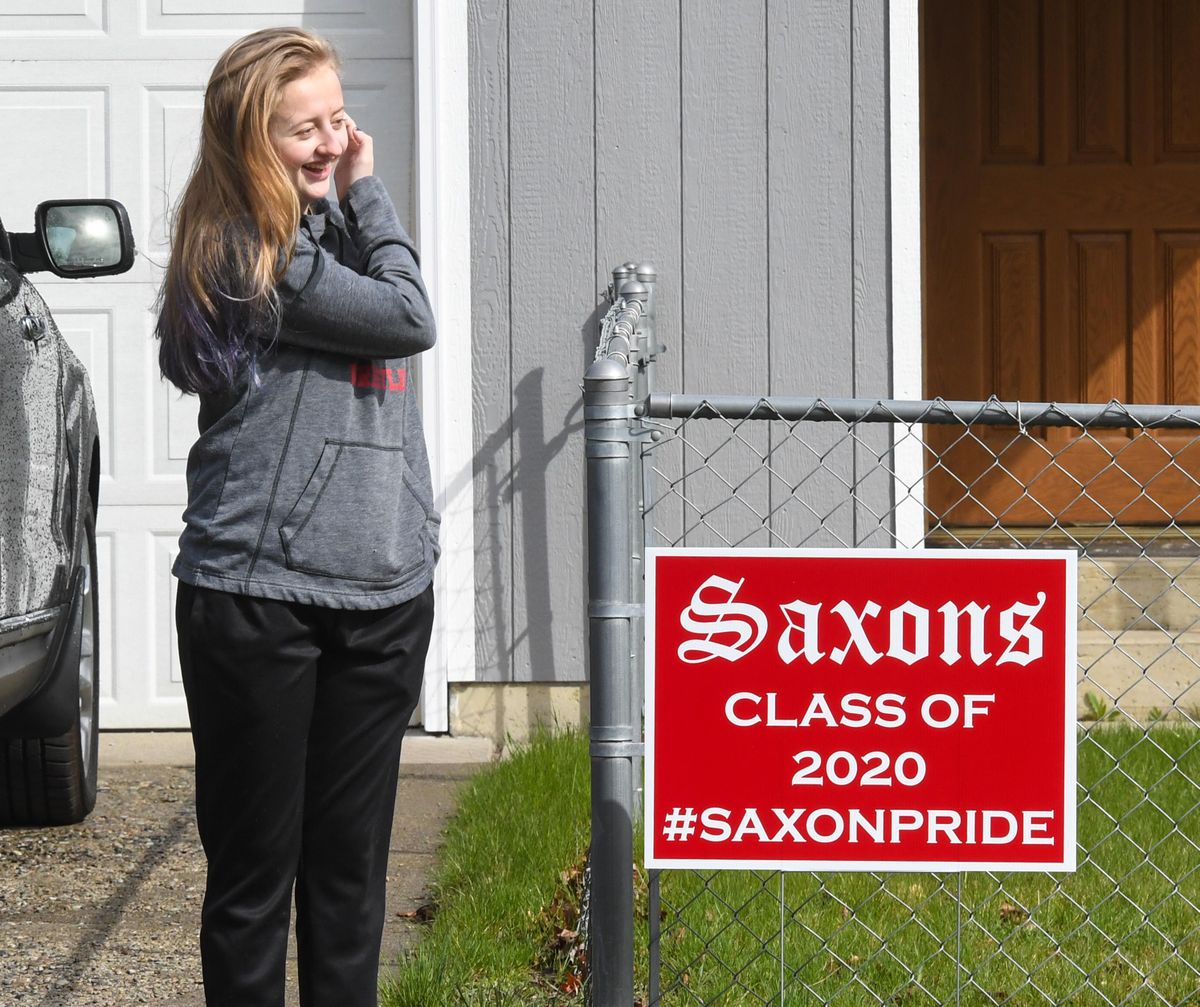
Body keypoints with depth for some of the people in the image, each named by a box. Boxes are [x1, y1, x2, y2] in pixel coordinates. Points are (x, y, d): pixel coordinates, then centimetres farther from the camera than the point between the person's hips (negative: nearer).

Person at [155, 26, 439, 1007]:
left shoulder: (326, 231, 12)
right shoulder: (244, 254, -13)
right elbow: (409, 320, -12)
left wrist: (354, 197, 0)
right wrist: (365, 191, -3)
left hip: (381, 595, 7)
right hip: (258, 597, -7)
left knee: (350, 864, 11)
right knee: (255, 866, 3)